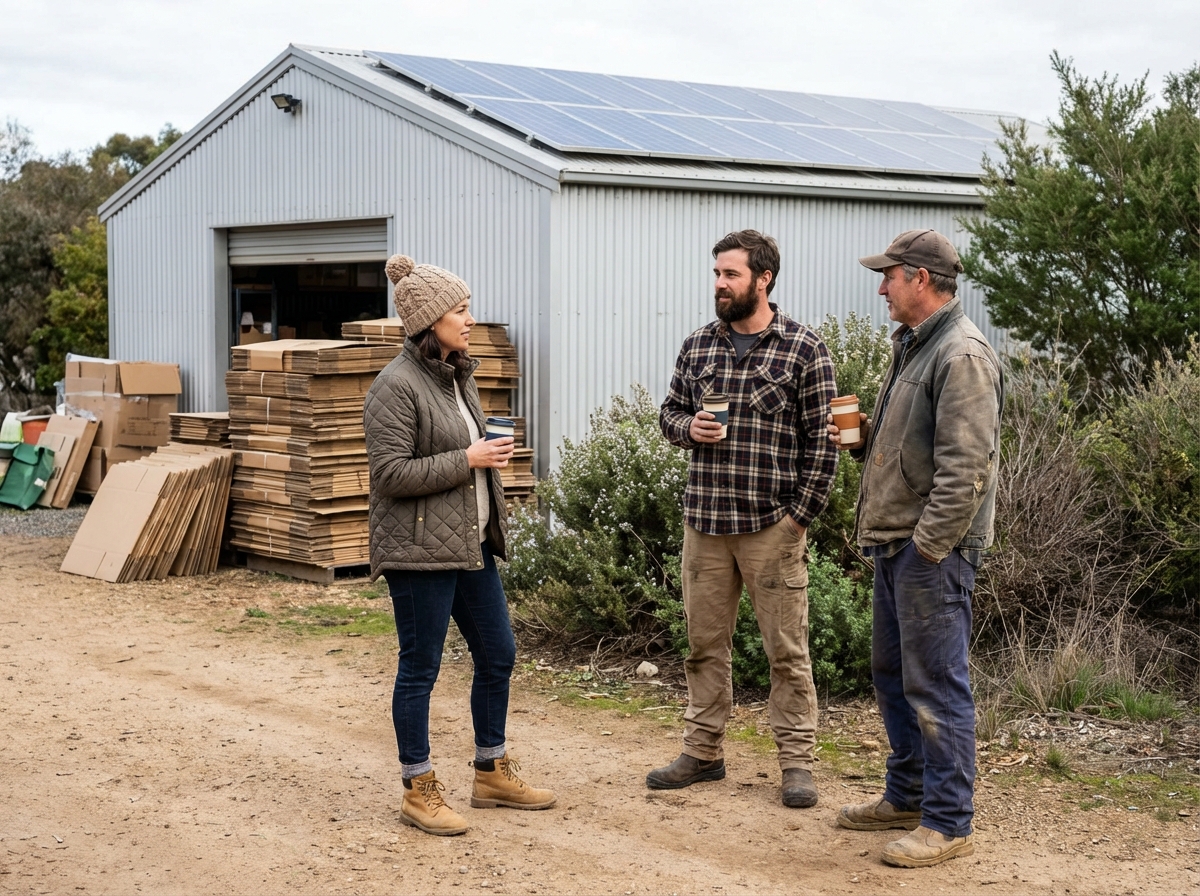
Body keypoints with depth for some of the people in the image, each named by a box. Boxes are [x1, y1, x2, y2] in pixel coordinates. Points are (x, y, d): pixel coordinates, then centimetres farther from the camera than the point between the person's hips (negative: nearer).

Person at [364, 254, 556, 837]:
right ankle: (419, 791, 13)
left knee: (498, 656, 14)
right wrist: (467, 460, -19)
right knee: (420, 669, 1)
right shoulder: (397, 386, -16)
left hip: (471, 546, 9)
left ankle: (492, 773, 28)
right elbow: (390, 472, -21)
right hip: (419, 552, -9)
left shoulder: (459, 375, 12)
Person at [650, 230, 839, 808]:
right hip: (704, 521, 5)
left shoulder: (804, 349, -5)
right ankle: (703, 751, 23)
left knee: (786, 649, 1)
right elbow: (670, 412, 18)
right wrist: (688, 428, -6)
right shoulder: (697, 346, 9)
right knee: (704, 643, 12)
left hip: (773, 525, -4)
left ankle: (796, 761, 11)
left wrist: (801, 515, -9)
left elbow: (821, 440, -5)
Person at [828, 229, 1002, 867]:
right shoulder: (911, 346, 16)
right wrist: (865, 438, 7)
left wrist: (928, 545, -22)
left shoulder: (961, 356, -17)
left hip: (932, 549, -10)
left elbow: (966, 467, -23)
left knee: (935, 683, -5)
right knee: (892, 671, 18)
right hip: (894, 540, 10)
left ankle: (947, 823, 4)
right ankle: (907, 795, 32)